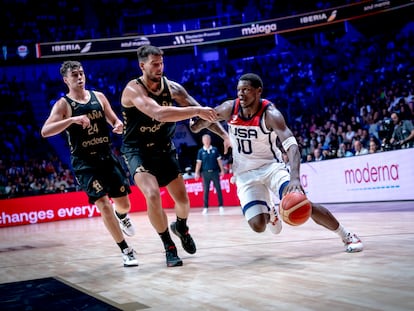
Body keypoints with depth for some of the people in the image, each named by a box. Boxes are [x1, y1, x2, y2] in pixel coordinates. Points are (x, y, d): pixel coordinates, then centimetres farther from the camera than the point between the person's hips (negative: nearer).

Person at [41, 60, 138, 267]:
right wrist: (72, 120, -31)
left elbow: (115, 121, 14)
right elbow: (45, 131, -20)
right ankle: (127, 251, -5)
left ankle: (122, 216, 46)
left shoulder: (99, 97, 7)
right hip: (84, 163, -4)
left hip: (107, 157, 4)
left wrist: (119, 126, -11)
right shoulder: (63, 104, -7)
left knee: (123, 203, 6)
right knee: (103, 205, -15)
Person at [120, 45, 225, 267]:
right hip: (138, 151, -5)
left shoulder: (172, 87, -7)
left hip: (164, 149, 5)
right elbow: (159, 114, -41)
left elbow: (201, 111, 0)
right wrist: (196, 111, -43)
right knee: (153, 194, -26)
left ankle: (181, 227, 41)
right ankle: (169, 247, -6)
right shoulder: (133, 90, -24)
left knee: (182, 198, 5)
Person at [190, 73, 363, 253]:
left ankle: (347, 236, 0)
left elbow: (291, 145, -35)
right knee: (258, 225, -15)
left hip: (271, 166, -2)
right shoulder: (230, 109, -11)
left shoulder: (270, 114, -22)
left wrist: (294, 177, -51)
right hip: (245, 173, 3)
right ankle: (270, 213, 26)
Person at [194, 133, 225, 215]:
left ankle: (221, 206, 7)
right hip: (205, 172, 0)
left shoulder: (215, 149, 3)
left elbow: (219, 160, 7)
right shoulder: (200, 151, 2)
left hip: (215, 172, 0)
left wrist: (222, 170, 4)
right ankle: (205, 208, 9)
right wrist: (197, 173, -4)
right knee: (206, 191, 3)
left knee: (218, 189, 1)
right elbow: (199, 162, 2)